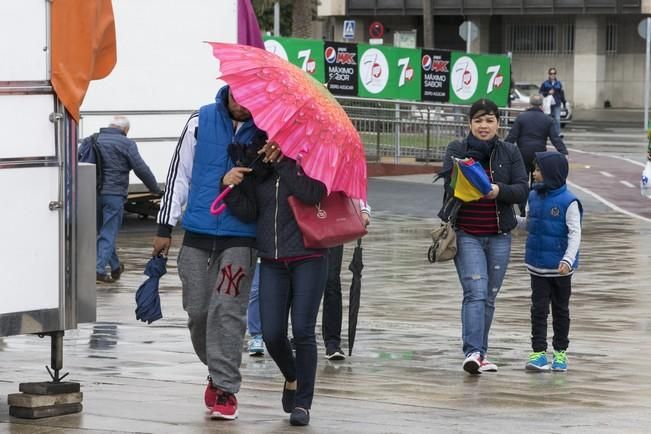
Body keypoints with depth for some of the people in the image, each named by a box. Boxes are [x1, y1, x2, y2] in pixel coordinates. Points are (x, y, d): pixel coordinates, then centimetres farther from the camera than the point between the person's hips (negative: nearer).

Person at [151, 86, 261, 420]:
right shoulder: (201, 122, 2)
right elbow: (179, 173, 6)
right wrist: (165, 226, 4)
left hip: (240, 238, -2)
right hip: (198, 235, 2)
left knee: (227, 311, -9)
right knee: (197, 311, 6)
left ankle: (225, 389, -3)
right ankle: (217, 371, 29)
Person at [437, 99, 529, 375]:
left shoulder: (510, 152, 7)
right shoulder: (456, 150, 2)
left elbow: (522, 190, -1)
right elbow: (448, 180, -13)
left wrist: (499, 190, -20)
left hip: (499, 235, 3)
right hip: (466, 234, -3)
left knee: (490, 296, 9)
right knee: (475, 292, -16)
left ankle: (479, 353, 18)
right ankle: (473, 352, -23)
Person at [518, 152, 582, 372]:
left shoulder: (568, 202, -16)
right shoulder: (533, 197, 2)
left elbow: (575, 233, -16)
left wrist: (568, 259, -26)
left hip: (560, 268, -4)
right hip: (537, 265, 4)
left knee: (560, 309, 11)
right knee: (539, 308, 2)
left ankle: (560, 352, 22)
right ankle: (538, 352, 5)